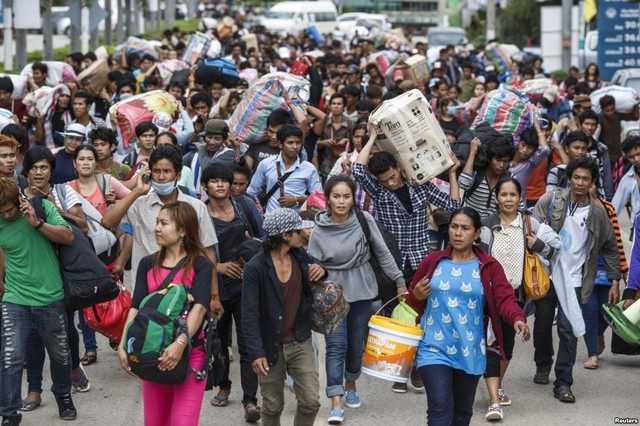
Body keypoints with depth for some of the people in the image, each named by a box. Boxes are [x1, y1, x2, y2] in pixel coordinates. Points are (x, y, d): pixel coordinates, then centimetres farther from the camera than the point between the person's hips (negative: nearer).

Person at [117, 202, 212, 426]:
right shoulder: (148, 264, 8)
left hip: (190, 353, -4)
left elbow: (199, 307, -17)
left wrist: (180, 343, -31)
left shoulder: (200, 265, -4)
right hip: (152, 352, 4)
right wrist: (123, 345, -13)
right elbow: (136, 307, 1)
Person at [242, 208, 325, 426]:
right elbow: (249, 315, -16)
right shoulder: (256, 268, -16)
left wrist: (322, 271, -3)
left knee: (311, 401, -2)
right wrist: (256, 352, -22)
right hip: (271, 347, -4)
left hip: (300, 342, 4)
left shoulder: (300, 256, 0)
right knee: (273, 406, 9)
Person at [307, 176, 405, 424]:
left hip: (362, 292, 2)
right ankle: (336, 404, -13)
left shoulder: (364, 220, -7)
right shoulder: (319, 232, -8)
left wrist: (399, 281, 3)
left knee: (356, 344, 12)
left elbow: (382, 253, 1)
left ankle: (350, 384, 38)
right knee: (336, 346, -10)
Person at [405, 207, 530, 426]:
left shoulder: (489, 267, 3)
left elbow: (504, 298, -9)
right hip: (434, 350, -1)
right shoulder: (432, 262, 5)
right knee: (440, 408, -14)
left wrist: (517, 318, -30)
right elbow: (413, 304, 13)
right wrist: (417, 297, -11)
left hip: (470, 354, 2)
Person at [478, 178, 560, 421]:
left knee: (508, 341, 14)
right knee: (491, 344, -12)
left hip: (516, 292, 2)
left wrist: (536, 244, -11)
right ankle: (494, 402, -17)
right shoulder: (487, 226, 0)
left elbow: (555, 245, 7)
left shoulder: (529, 224, 1)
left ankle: (497, 387, 36)